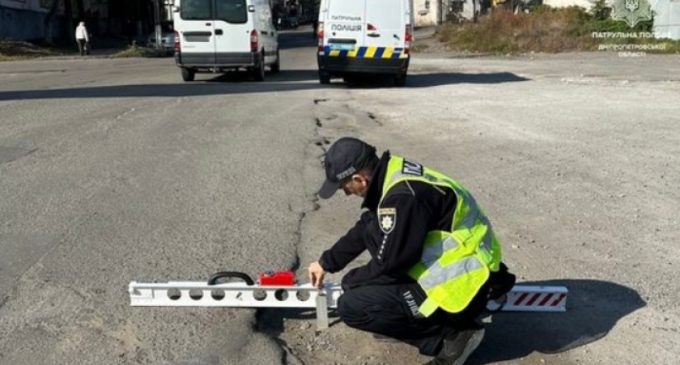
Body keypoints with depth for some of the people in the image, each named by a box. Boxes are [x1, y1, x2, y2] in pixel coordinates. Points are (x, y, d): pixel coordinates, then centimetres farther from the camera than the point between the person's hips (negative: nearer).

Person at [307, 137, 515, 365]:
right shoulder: (392, 172, 3)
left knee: (351, 306, -12)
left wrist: (351, 280, 0)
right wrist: (327, 263, 25)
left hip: (464, 285, -9)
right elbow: (364, 229, 18)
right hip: (454, 264, 9)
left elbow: (391, 264, -19)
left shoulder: (403, 195, -26)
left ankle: (452, 333, -3)